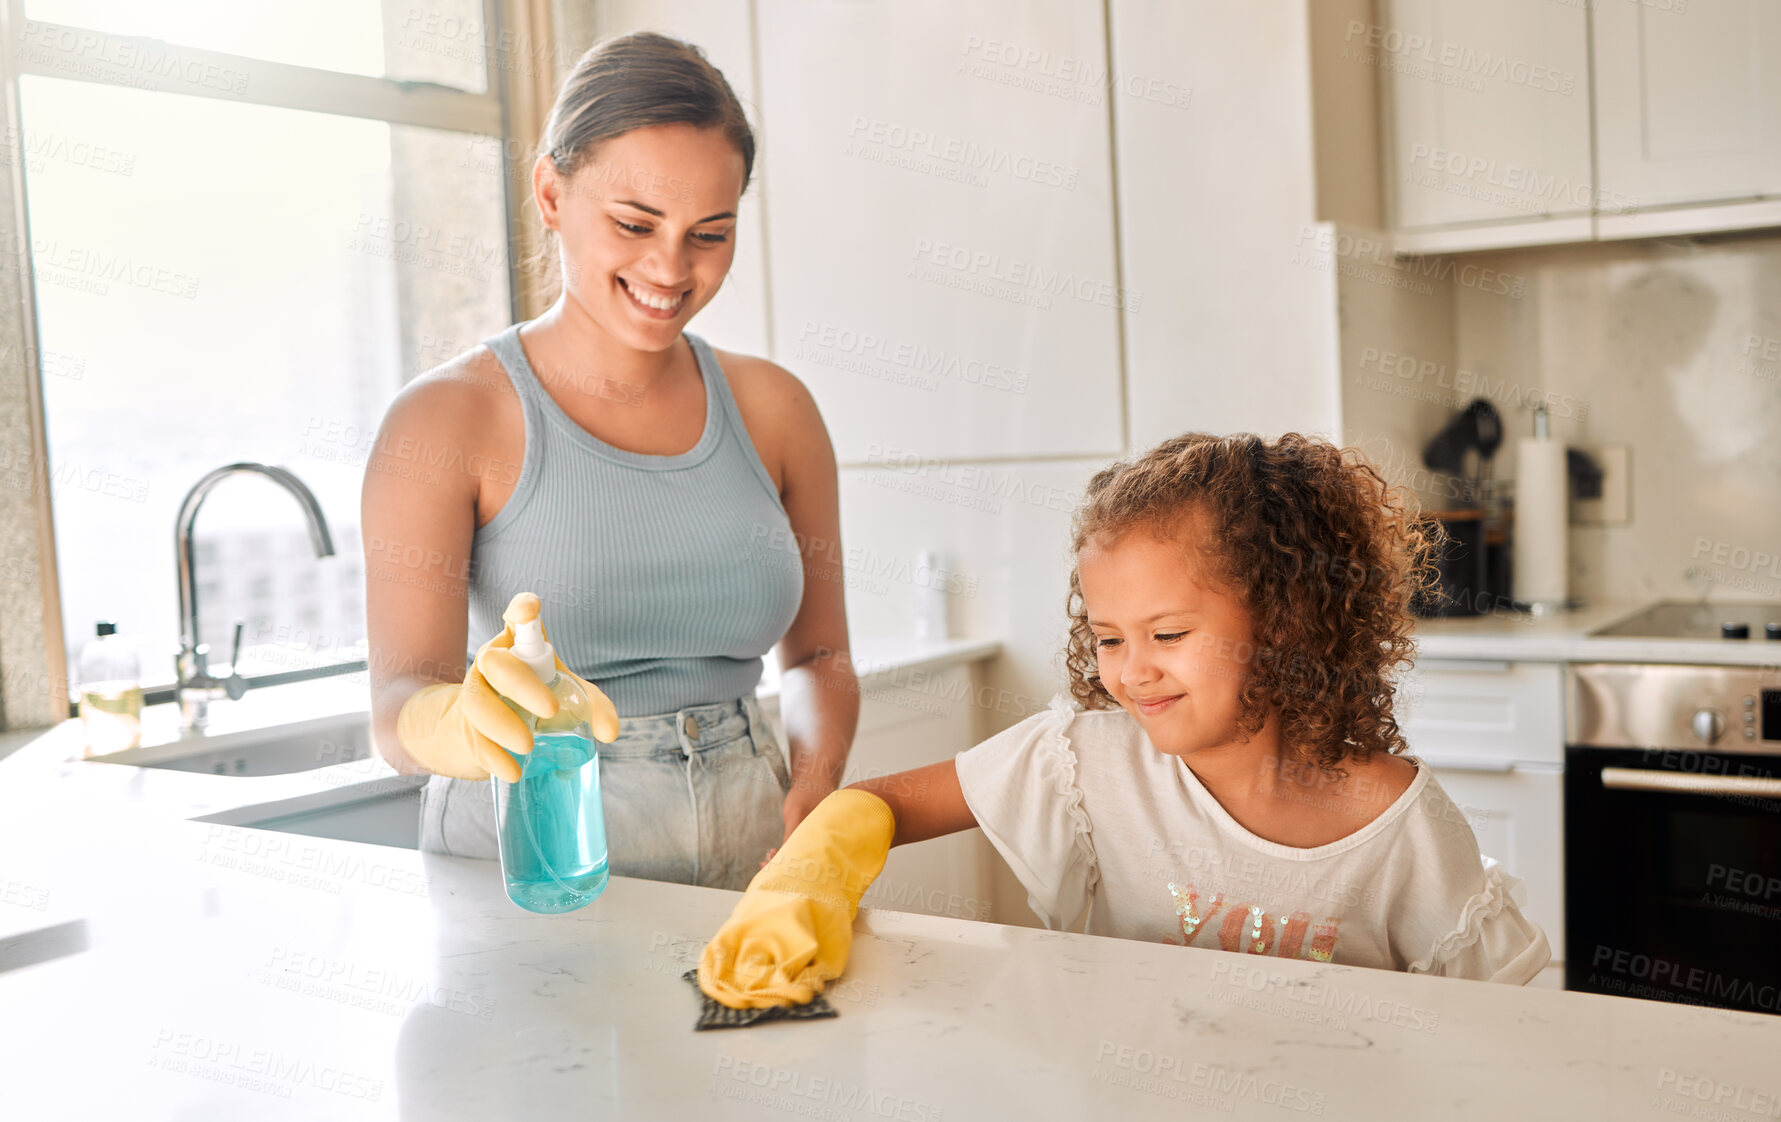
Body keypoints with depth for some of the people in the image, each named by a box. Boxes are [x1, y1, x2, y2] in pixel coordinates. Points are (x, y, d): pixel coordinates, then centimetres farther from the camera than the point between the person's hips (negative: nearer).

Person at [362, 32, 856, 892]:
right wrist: (468, 720, -33)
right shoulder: (447, 418, -3)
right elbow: (397, 699, -11)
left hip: (745, 860, 3)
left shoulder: (772, 409, 8)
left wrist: (811, 799, -2)